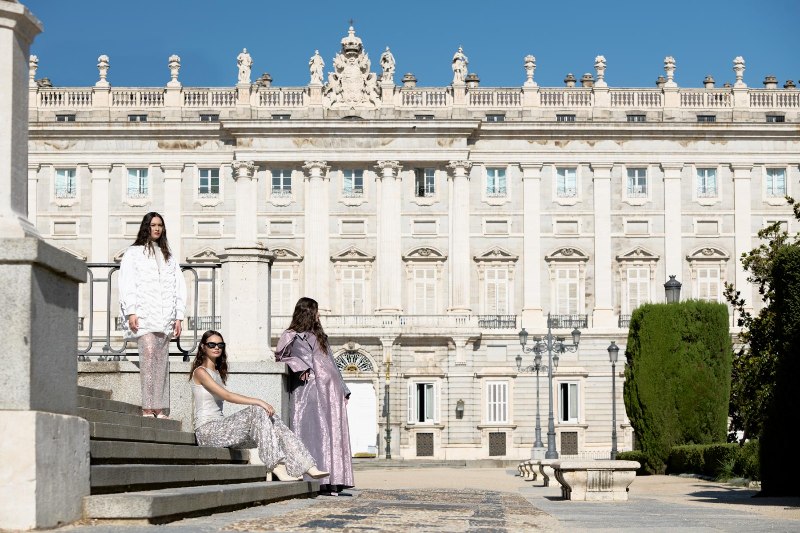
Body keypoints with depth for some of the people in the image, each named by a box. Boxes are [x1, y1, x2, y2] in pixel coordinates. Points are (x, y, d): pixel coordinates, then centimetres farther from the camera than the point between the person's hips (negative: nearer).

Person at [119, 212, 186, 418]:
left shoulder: (169, 258, 22)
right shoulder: (133, 253, 9)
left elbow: (179, 287, 18)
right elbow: (127, 284, 0)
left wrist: (178, 317, 8)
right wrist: (131, 312, -11)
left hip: (165, 318, 5)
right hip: (143, 315, -4)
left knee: (162, 359, 0)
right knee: (149, 353, -18)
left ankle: (160, 409, -1)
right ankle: (147, 407, -21)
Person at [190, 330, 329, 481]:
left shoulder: (218, 373, 22)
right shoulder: (200, 372, -6)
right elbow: (227, 396, -17)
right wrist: (257, 402, -24)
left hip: (219, 426, 8)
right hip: (207, 430, -8)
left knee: (269, 417, -10)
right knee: (257, 411, -24)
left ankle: (309, 468, -21)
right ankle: (277, 468, -32)